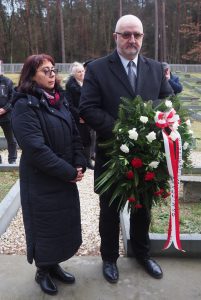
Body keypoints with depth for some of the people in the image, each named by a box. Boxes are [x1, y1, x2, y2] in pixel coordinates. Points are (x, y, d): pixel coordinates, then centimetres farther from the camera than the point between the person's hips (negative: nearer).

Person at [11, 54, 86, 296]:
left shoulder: (59, 100, 9)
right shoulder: (24, 105, -15)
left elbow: (74, 134, 9)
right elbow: (36, 148, -22)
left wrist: (80, 164, -5)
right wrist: (69, 172, -19)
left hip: (66, 177, 7)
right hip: (41, 181, -7)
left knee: (64, 223, 16)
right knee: (45, 226, 9)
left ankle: (54, 265, 38)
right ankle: (42, 271, 33)